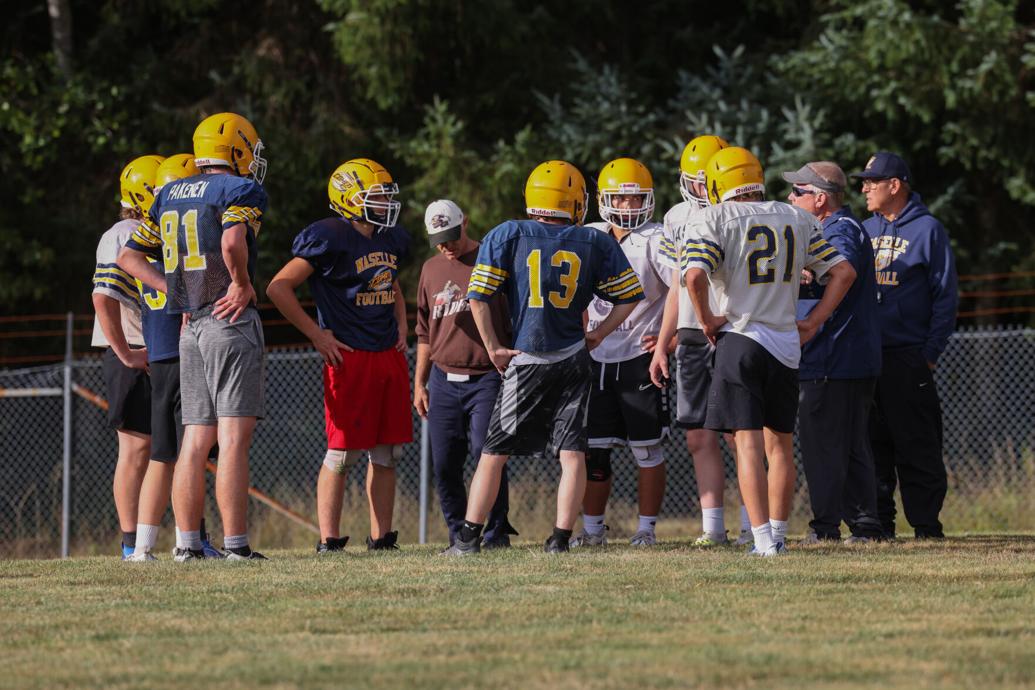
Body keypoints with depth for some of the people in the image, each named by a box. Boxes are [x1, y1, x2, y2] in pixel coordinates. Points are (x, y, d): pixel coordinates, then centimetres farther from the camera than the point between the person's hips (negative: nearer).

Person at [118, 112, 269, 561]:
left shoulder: (170, 197, 15)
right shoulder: (241, 191, -7)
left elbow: (129, 257, 17)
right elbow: (233, 241, -27)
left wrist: (175, 292, 12)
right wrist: (242, 283, -11)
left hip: (191, 326, 7)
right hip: (231, 321, -7)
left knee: (195, 440, 9)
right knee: (233, 438, -8)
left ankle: (188, 542, 7)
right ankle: (235, 543, -11)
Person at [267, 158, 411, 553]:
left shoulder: (392, 240, 12)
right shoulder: (329, 239, -13)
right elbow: (278, 288, -12)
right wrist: (317, 335, -11)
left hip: (389, 356, 7)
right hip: (349, 358, -7)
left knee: (386, 453, 8)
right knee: (342, 453, -5)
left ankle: (381, 537, 15)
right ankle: (328, 541, 0)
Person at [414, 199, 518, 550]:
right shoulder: (431, 270, 15)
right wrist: (419, 383, 17)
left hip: (486, 378, -5)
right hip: (444, 381, 5)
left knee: (487, 454, -13)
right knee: (444, 464, 0)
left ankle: (496, 531, -3)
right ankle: (459, 533, 10)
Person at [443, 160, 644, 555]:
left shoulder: (508, 236, -1)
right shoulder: (594, 242, 3)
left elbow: (478, 298, -6)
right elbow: (630, 296, 6)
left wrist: (494, 348, 2)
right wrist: (597, 335, 12)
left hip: (526, 362, -1)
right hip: (574, 360, 1)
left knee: (494, 453, 7)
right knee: (572, 453, 3)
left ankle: (469, 537, 7)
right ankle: (560, 539, -3)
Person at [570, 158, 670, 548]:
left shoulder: (655, 240, -8)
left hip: (639, 355, -5)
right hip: (598, 357, 5)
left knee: (647, 449, 0)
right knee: (593, 448, 5)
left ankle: (647, 528, 7)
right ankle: (592, 528, 13)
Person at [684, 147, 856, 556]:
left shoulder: (714, 220, -4)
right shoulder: (797, 220, 11)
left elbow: (695, 276, -20)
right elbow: (843, 272, 11)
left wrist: (707, 320, -5)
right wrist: (813, 323, 13)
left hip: (740, 338, -4)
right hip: (786, 344, 4)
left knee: (748, 444, -6)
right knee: (779, 443, 15)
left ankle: (764, 539, -13)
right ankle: (778, 533, 19)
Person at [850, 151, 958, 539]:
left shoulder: (927, 230, -1)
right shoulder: (863, 230, 16)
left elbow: (945, 296, -3)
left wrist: (931, 352, -9)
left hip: (908, 358, -5)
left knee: (917, 446, -4)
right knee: (872, 445, 6)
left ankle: (926, 525, -1)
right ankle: (878, 523, 11)